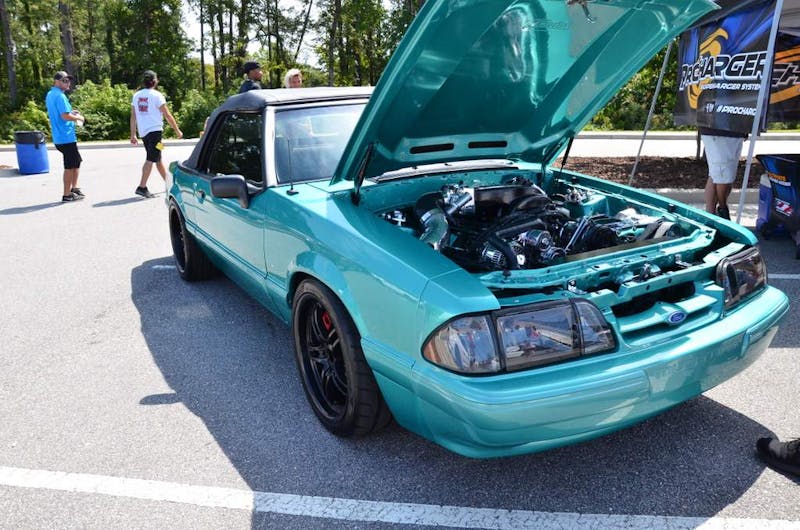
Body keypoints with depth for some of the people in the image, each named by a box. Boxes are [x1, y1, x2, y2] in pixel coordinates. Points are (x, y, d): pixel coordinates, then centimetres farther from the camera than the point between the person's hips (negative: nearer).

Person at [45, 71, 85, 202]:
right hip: (66, 137, -10)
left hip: (59, 136, 10)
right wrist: (79, 117, -7)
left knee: (76, 161, 21)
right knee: (70, 166, -2)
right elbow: (65, 116, -24)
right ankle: (67, 195, 2)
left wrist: (71, 112, 15)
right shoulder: (60, 96, -16)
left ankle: (74, 188, 26)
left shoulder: (50, 95, 16)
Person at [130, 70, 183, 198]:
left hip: (143, 132, 7)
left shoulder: (136, 96, 11)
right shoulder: (156, 95, -7)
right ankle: (142, 187, -15)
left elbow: (133, 117, 10)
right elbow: (167, 115, -7)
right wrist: (177, 130, 1)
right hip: (155, 130, -7)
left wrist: (133, 135, 13)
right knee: (151, 159, -8)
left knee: (158, 159, 17)